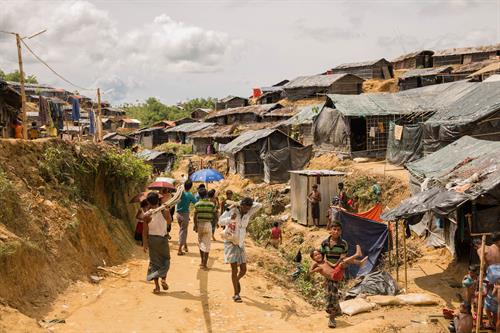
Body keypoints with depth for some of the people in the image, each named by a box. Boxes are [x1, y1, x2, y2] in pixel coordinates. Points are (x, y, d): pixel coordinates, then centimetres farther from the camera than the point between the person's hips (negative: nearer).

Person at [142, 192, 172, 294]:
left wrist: (145, 244, 1)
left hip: (152, 239, 0)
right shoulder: (165, 212, -9)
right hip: (163, 238, 0)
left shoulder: (147, 215, -10)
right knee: (165, 259, 19)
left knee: (154, 262, 9)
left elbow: (145, 231, -7)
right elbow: (169, 222, 11)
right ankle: (163, 279, 1)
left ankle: (157, 286, 10)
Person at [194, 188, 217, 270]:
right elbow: (215, 215, 0)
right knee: (207, 245, 5)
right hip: (208, 224, -1)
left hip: (200, 224, 1)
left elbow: (195, 216, -6)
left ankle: (202, 262, 22)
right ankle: (204, 264, 4)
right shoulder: (211, 204, -5)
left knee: (201, 243, 19)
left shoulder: (197, 204, -5)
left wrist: (195, 226, 3)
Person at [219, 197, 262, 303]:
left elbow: (259, 205, -13)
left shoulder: (248, 213, -2)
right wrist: (230, 218, -36)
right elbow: (220, 221, -16)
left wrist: (238, 203, -17)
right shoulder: (232, 210, -13)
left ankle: (236, 280, 40)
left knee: (243, 270, 7)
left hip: (240, 244, 5)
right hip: (230, 243, -4)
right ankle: (236, 294, 0)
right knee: (234, 269, -9)